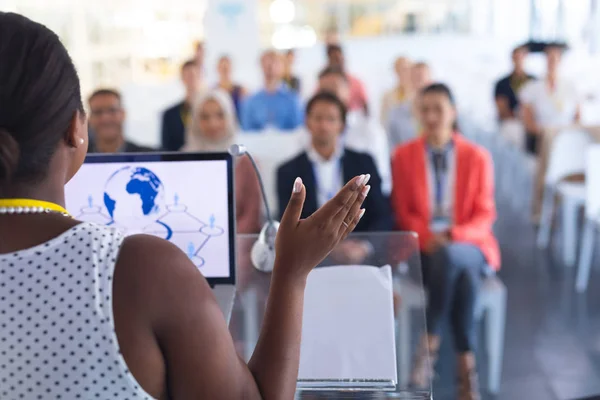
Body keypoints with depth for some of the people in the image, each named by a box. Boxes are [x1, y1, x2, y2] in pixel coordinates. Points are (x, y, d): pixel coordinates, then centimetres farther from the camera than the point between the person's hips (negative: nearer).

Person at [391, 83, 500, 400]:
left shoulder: (477, 157, 5)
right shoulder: (403, 155, 6)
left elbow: (485, 215, 2)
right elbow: (402, 213, 4)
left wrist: (454, 236, -19)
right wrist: (428, 236, -16)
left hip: (469, 246, 0)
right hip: (422, 248, 0)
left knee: (450, 256, -38)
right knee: (463, 275, -34)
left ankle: (430, 343, -25)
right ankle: (466, 365, -25)